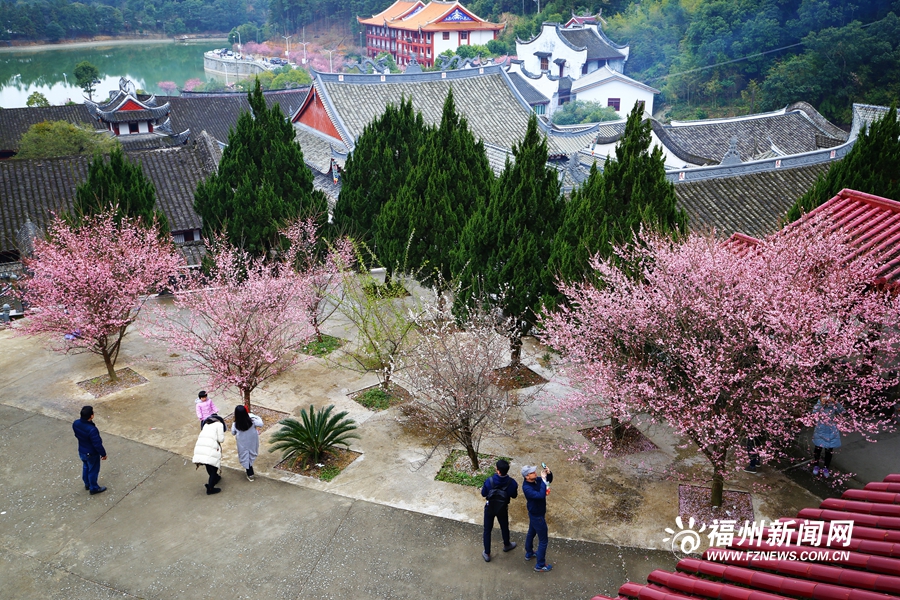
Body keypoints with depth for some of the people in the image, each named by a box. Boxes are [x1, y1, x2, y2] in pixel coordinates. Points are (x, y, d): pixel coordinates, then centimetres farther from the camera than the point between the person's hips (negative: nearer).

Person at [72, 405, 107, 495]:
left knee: (85, 467, 29)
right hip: (92, 454, -7)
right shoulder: (92, 429, -39)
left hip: (81, 451, 7)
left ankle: (87, 484, 50)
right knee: (93, 470, 16)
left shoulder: (75, 423, -17)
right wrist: (103, 454, -12)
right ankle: (94, 488, 36)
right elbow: (97, 444, -28)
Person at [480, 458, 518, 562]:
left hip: (490, 508, -1)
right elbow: (514, 495, -7)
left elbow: (483, 494, -14)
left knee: (487, 530, 18)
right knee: (504, 527, 28)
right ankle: (506, 545, 54)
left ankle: (487, 554, 28)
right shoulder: (511, 482, -26)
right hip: (502, 509, 1)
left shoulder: (489, 481, -30)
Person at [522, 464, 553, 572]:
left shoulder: (535, 480, -11)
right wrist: (543, 479, -43)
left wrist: (548, 473, -20)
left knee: (531, 533, 29)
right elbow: (541, 495, -47)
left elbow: (549, 481, 2)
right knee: (543, 541, 5)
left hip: (533, 514, 9)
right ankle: (540, 565, 20)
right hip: (537, 516, -9)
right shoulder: (527, 488, -35)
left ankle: (529, 554, 51)